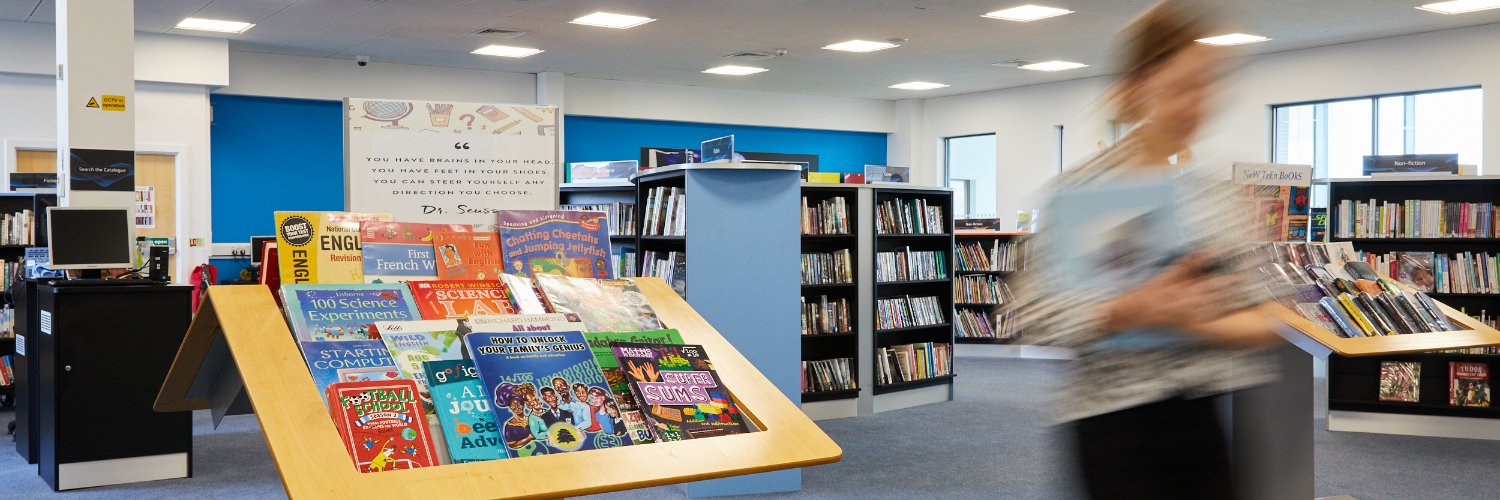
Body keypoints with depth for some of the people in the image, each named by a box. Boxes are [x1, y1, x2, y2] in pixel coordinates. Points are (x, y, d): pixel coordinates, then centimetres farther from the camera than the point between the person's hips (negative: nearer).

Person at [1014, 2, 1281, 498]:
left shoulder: (1219, 187, 5)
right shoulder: (1080, 188, -7)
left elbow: (1258, 322, 4)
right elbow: (1038, 318, -11)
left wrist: (1193, 320, -15)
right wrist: (1136, 310, -22)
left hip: (1207, 415, 4)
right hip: (1119, 417, -4)